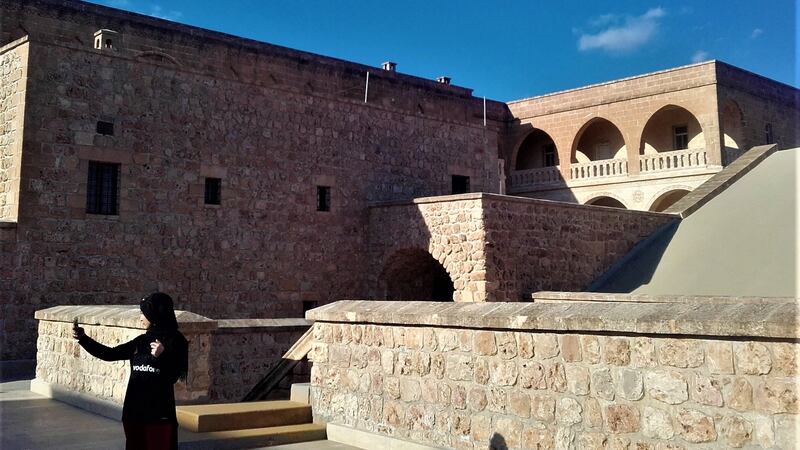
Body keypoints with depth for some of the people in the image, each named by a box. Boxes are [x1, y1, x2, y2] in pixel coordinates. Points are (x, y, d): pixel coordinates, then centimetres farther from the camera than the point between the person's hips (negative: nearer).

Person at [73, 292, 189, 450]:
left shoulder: (175, 340, -6)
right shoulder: (141, 341, 11)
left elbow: (173, 377, -10)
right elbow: (110, 354, 13)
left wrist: (162, 356, -26)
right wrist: (83, 338, 8)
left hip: (159, 413, -6)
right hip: (134, 411, 6)